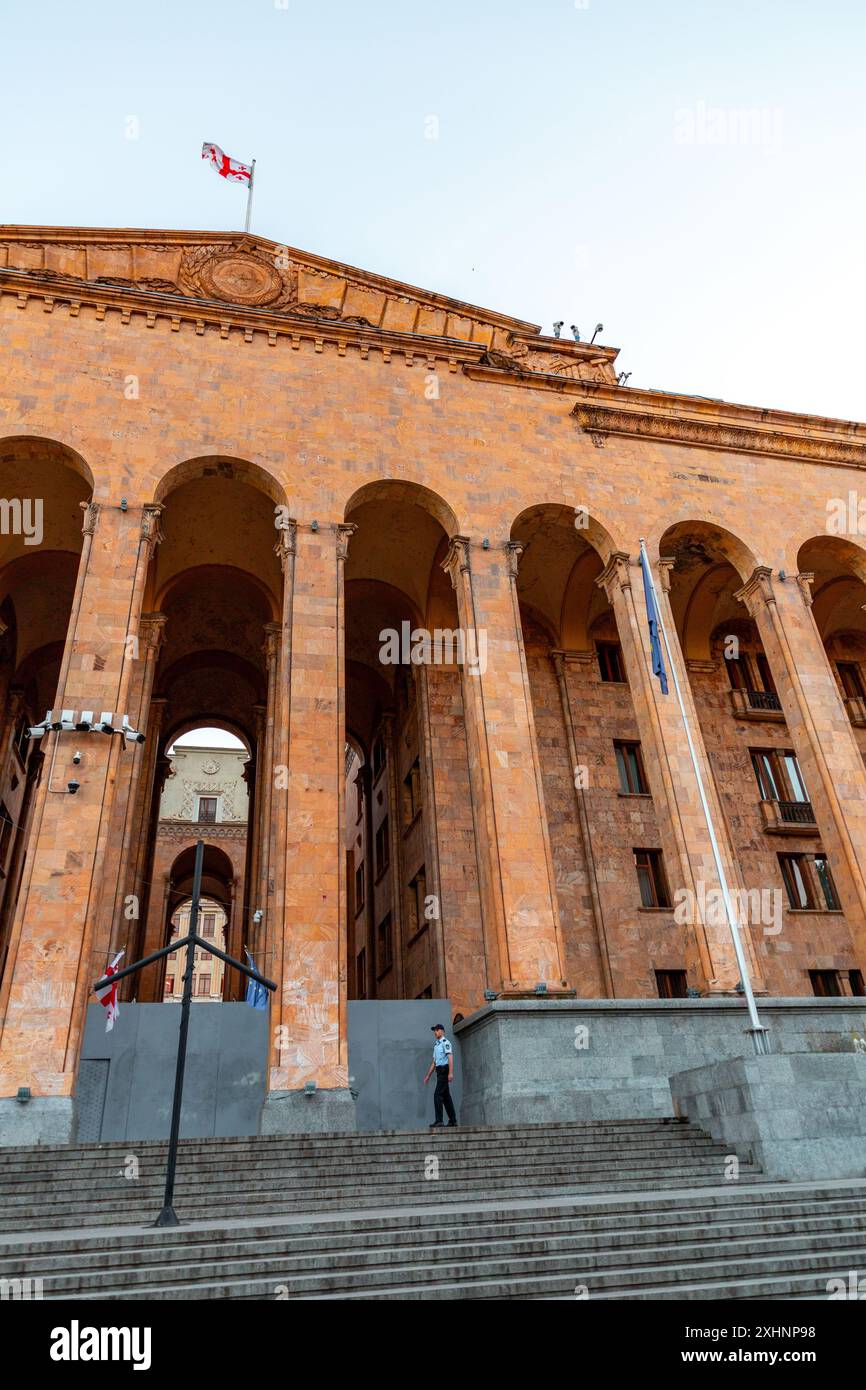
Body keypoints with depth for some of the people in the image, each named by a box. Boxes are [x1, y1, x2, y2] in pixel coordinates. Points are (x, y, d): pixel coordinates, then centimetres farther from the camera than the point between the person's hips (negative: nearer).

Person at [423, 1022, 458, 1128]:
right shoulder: (436, 1045, 21)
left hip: (444, 1070, -9)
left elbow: (450, 1057, -17)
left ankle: (439, 1121, -16)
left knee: (437, 1095, -14)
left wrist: (451, 1073, -26)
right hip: (439, 1071, 9)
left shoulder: (445, 1042, -7)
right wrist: (428, 1076, 22)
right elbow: (434, 1062, 24)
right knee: (446, 1096, 9)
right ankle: (453, 1121, 13)